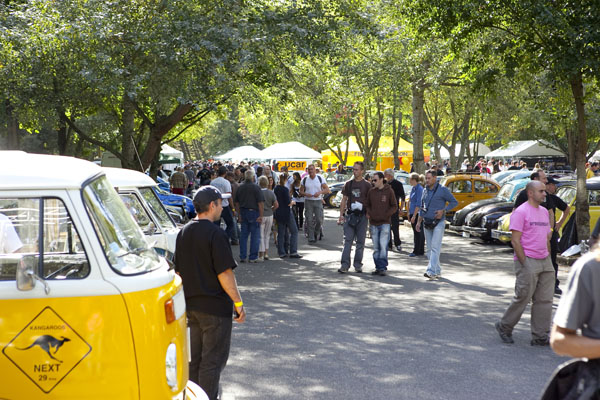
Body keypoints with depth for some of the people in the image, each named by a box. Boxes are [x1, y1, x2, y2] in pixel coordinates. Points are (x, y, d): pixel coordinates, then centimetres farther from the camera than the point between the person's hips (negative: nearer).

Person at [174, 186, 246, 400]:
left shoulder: (183, 232, 8)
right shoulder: (215, 234, -17)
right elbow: (225, 274, -18)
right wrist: (238, 303, -12)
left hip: (191, 304, 8)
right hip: (215, 306, -8)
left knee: (194, 357, 17)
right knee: (213, 359, 0)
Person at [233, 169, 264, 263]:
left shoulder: (240, 188, 7)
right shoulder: (256, 187, -10)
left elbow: (236, 202, 12)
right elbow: (261, 202, -14)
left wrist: (239, 214, 17)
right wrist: (261, 215, -11)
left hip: (243, 213, 5)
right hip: (254, 212, -5)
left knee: (243, 235, 11)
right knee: (255, 236, 1)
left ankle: (242, 257, 12)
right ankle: (253, 257, 1)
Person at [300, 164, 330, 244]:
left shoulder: (320, 178, 3)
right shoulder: (305, 180, 6)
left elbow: (327, 190, 2)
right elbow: (301, 191, 9)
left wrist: (320, 192, -16)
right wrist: (306, 194, -12)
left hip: (318, 201, 0)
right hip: (308, 201, 1)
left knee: (319, 220, -7)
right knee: (309, 220, -5)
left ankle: (316, 233, 20)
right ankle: (311, 237, -1)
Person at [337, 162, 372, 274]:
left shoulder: (367, 185, 3)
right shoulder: (348, 184, 10)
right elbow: (344, 200, 12)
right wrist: (341, 215, 5)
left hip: (362, 216, -1)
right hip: (349, 215, 1)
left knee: (360, 242, 5)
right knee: (348, 241, -5)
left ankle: (358, 265, 13)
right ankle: (345, 265, -7)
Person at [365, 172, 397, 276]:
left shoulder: (389, 191, -1)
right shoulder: (371, 192, 9)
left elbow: (394, 206, 2)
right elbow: (367, 205, 17)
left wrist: (386, 215, -9)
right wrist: (370, 213, -1)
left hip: (385, 223, -4)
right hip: (373, 223, 4)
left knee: (383, 246, -11)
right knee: (376, 247, 7)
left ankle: (382, 267, -6)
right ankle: (378, 267, 14)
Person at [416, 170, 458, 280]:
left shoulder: (442, 190, -6)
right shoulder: (425, 191, 13)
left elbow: (454, 202, -3)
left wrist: (443, 211, -14)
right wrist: (419, 221, 13)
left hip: (438, 223, -7)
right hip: (427, 224, 7)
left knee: (435, 248, -14)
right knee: (430, 249, 8)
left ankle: (431, 272, -22)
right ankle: (437, 272, 17)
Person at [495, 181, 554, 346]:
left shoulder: (544, 211, 16)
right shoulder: (521, 212, -10)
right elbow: (515, 240, -14)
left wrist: (549, 259, 14)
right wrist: (524, 263, -17)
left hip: (545, 262, 8)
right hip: (527, 261, -8)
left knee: (545, 300, 6)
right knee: (523, 298, -2)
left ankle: (540, 336, 12)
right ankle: (504, 327, 18)